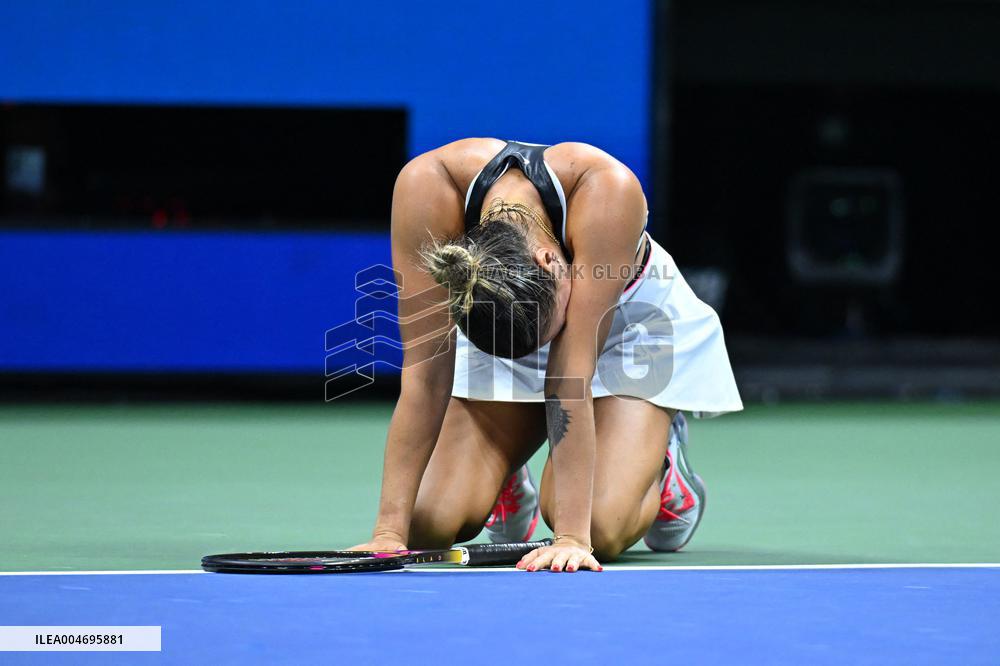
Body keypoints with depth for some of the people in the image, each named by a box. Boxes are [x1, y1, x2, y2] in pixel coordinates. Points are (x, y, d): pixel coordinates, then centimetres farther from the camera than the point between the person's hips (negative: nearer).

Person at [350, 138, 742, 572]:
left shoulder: (608, 191, -42)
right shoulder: (426, 186, -37)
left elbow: (573, 370, -42)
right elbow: (426, 373, -34)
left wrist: (571, 537, -45)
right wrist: (389, 531, -36)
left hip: (630, 318, -2)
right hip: (491, 328, 2)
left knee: (599, 530, -23)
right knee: (429, 525, -14)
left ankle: (660, 466, 11)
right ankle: (508, 485, 20)